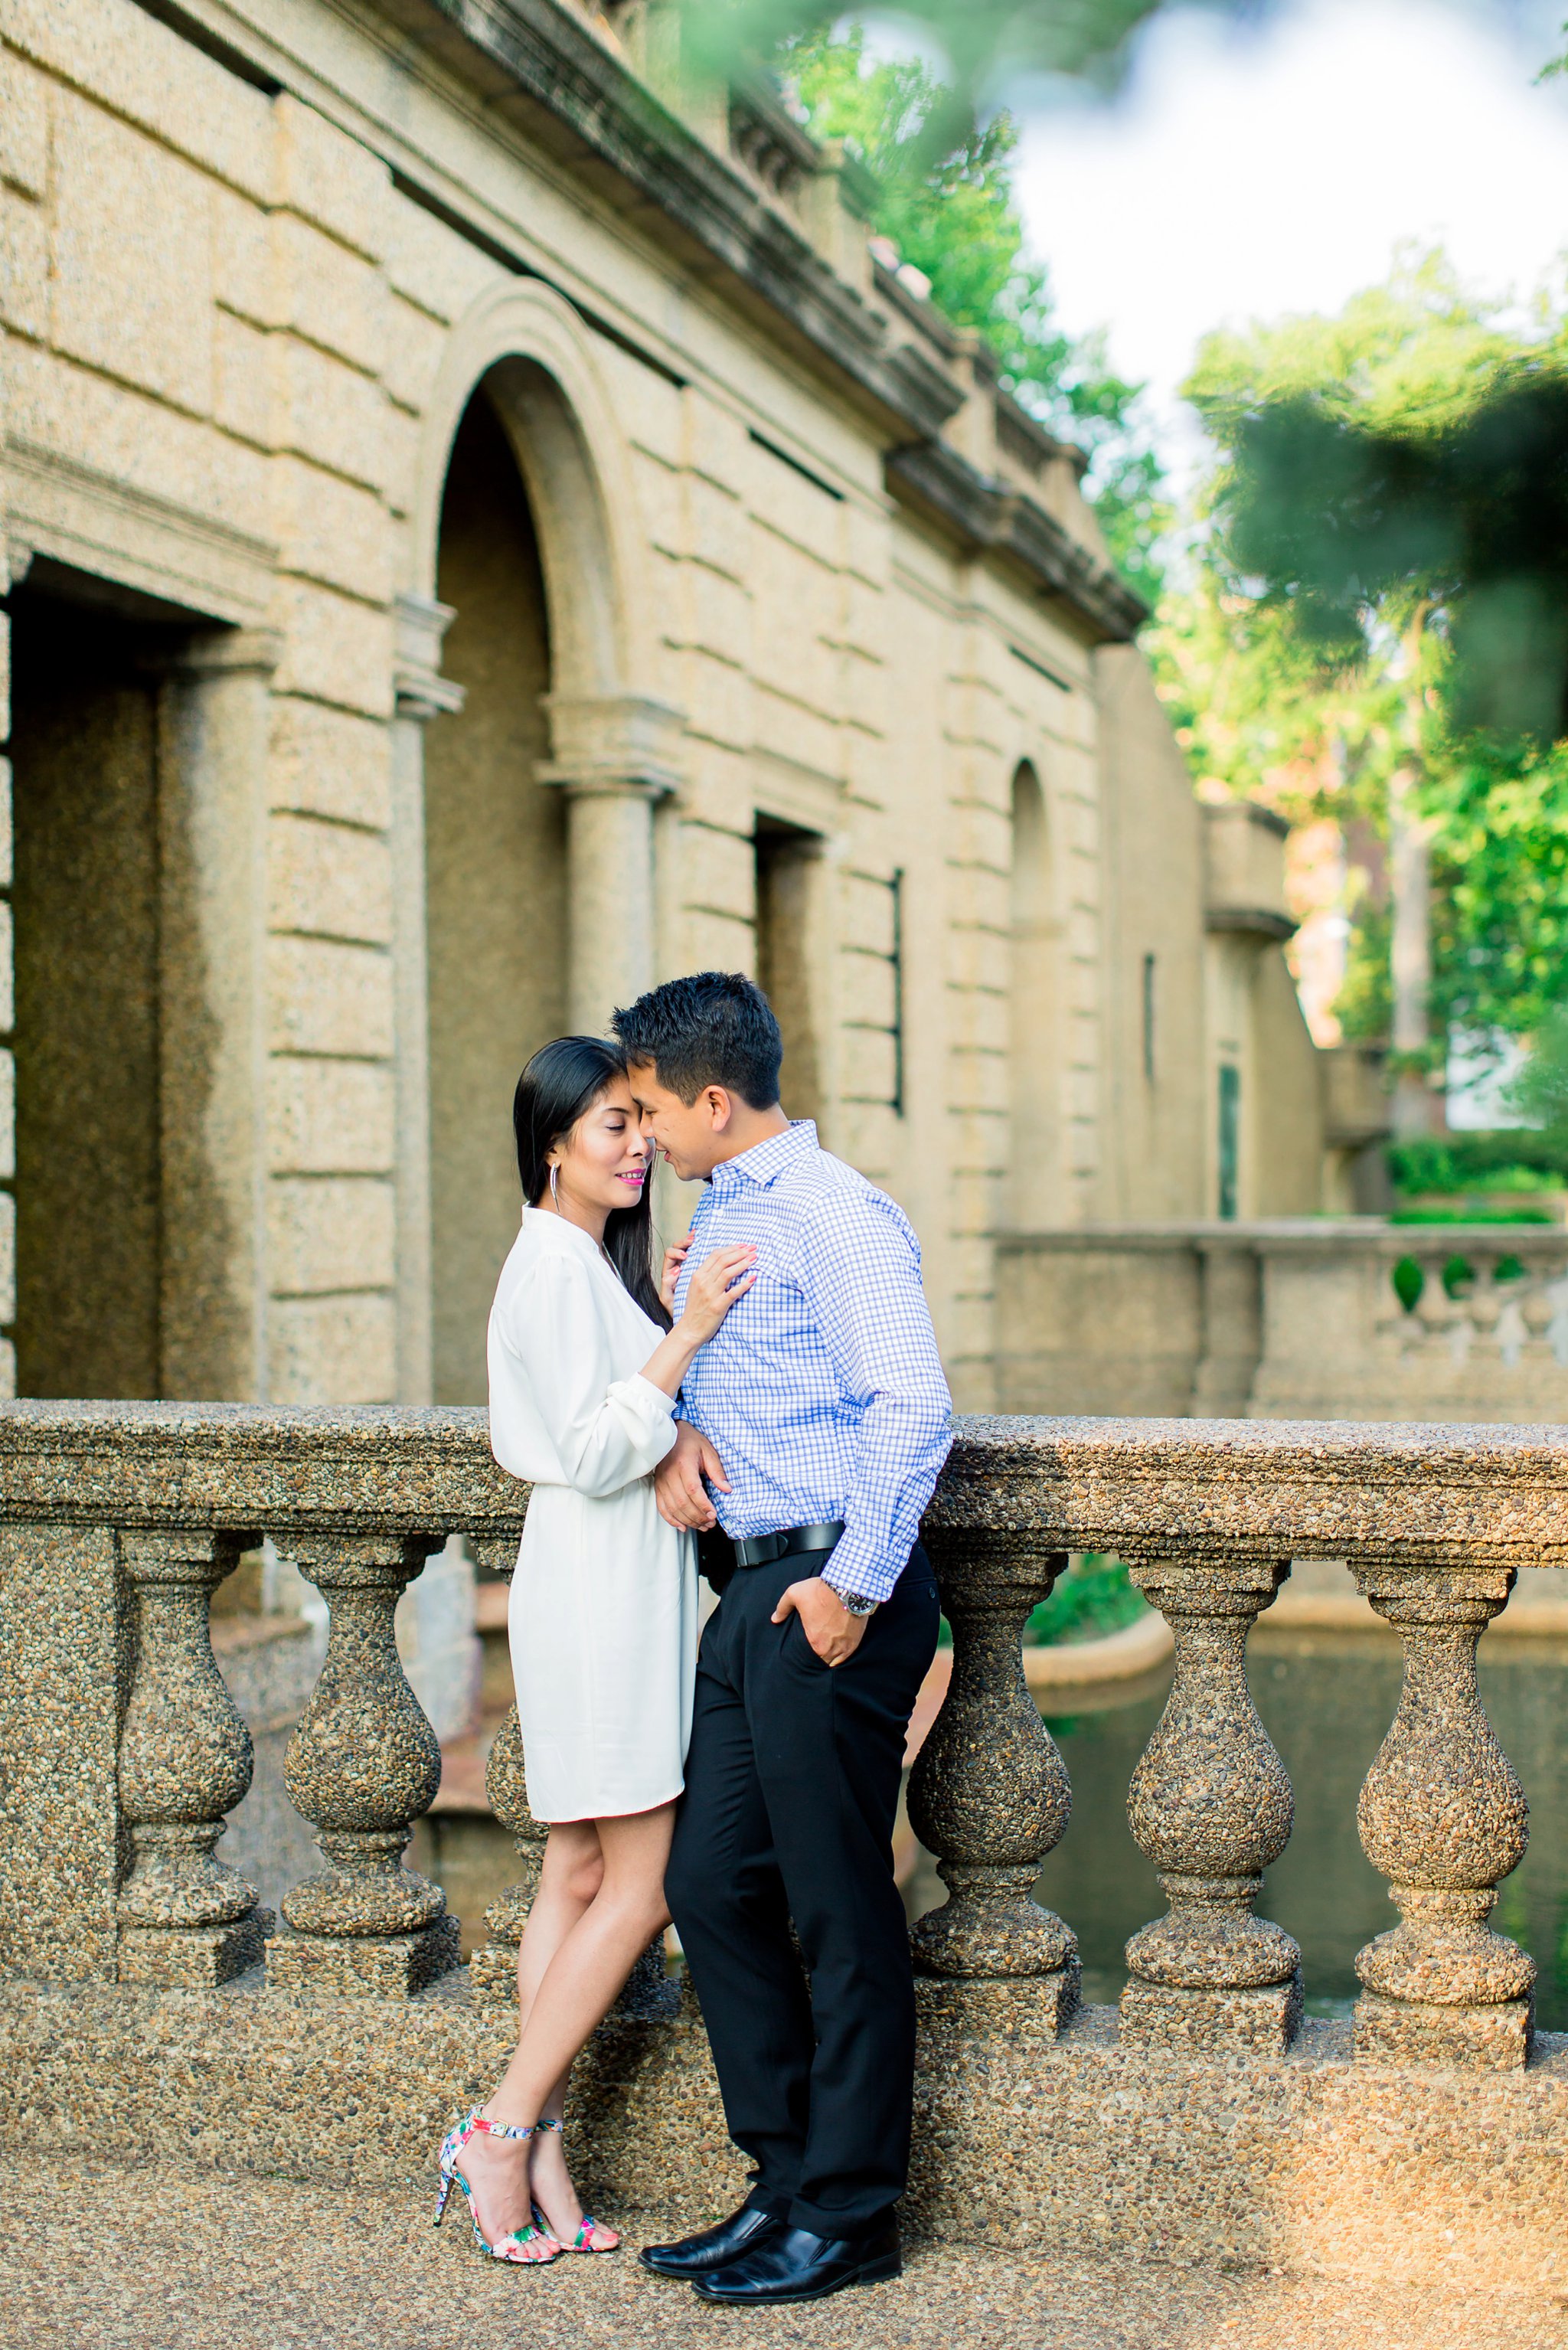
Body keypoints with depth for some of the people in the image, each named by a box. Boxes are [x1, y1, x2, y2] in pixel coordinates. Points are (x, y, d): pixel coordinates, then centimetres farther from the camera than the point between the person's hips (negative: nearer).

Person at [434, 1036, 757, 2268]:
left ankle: (539, 2157, 12)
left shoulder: (599, 1260, 17)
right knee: (639, 1882, -6)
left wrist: (679, 1323, 5)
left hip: (630, 1580, 10)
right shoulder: (555, 1263, -13)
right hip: (599, 1581, -10)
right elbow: (596, 1452, -18)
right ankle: (505, 2131, 2)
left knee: (581, 1878, 8)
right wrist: (686, 1336, -23)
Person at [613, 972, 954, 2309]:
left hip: (834, 1600, -9)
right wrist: (678, 1431, 7)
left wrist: (854, 1586, -19)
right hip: (753, 1591, 9)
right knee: (713, 1884, 11)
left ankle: (848, 2218, 13)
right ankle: (787, 2184, 23)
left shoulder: (836, 1217, -13)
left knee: (841, 1911, 0)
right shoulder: (718, 1213, 16)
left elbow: (913, 1408, -20)